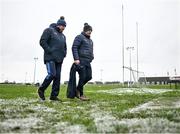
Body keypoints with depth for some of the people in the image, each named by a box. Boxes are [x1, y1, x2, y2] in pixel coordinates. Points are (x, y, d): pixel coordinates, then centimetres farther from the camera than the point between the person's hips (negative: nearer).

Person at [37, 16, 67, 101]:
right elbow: (42, 42, -7)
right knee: (52, 74, -18)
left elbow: (64, 47, 33)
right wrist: (50, 51, -13)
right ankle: (41, 90, 2)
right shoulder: (49, 30, 2)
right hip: (50, 58, -7)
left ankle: (54, 95, 6)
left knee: (57, 77, 1)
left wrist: (64, 54, 13)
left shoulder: (63, 36, 24)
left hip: (59, 59, 7)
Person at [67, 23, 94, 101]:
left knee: (89, 77, 3)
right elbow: (74, 48, -12)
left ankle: (77, 89, 22)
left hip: (87, 62, 8)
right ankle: (81, 94, 6)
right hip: (81, 61, -8)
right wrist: (76, 59, -21)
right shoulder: (79, 37, -3)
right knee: (82, 77, -7)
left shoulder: (90, 40, 23)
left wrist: (91, 58, 17)